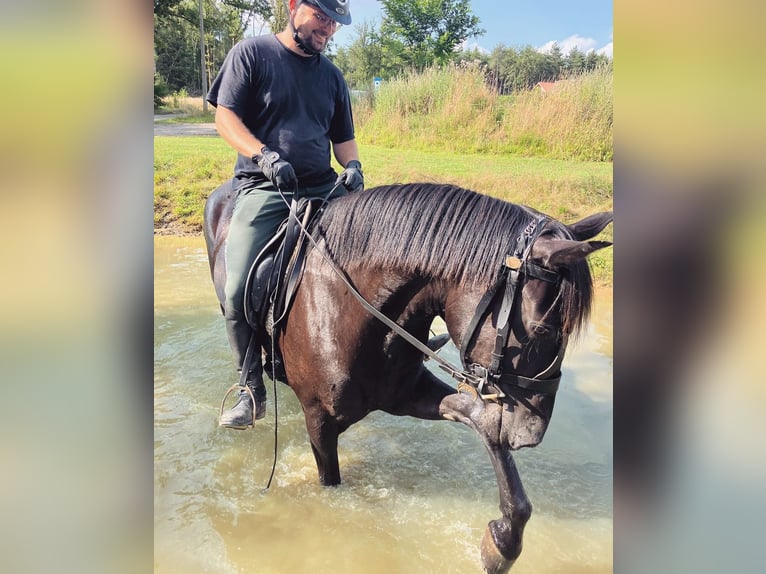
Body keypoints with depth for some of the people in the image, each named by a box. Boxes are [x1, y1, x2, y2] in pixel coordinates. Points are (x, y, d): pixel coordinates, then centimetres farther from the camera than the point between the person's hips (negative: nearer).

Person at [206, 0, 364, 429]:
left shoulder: (332, 76, 17)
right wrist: (264, 155, -21)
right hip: (264, 189, -4)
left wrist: (352, 165, -3)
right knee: (238, 292, -15)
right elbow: (225, 116, -4)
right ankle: (253, 390, 2)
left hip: (323, 189, 4)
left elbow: (343, 136, 20)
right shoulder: (251, 54, 4)